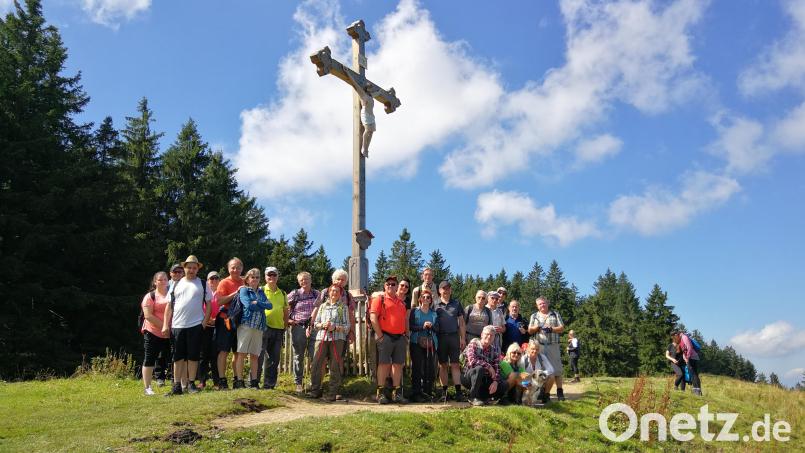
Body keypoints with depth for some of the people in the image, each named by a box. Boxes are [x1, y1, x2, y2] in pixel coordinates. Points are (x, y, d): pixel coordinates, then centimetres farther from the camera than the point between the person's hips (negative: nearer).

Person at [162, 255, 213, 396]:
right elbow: (169, 305, 10)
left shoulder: (202, 284, 6)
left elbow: (209, 304, 6)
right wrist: (166, 324, 4)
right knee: (178, 357, 6)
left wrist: (206, 320, -5)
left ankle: (191, 383, 12)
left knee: (193, 356, 2)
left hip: (195, 325, -2)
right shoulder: (176, 284, 11)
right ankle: (177, 385, 11)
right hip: (177, 325, 2)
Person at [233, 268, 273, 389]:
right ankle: (238, 381, -3)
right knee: (242, 353, -5)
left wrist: (257, 303, -8)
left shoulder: (261, 292, 20)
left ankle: (254, 382, 9)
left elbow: (269, 305, 6)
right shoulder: (244, 290, 5)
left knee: (255, 355, 6)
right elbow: (248, 305, -11)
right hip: (246, 324, -5)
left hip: (259, 326, 5)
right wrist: (262, 305, 1)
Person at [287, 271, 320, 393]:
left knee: (314, 357, -3)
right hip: (298, 328, -1)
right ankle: (298, 383, 17)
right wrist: (288, 319, -1)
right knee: (298, 357, 7)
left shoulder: (317, 294, 9)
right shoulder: (294, 294, 4)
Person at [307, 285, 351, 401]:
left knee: (335, 366, -3)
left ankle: (333, 393, 4)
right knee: (316, 364, -4)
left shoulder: (343, 307, 9)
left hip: (337, 338, -2)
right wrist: (323, 325, -6)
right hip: (322, 337, 3)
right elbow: (316, 323, 15)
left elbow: (347, 326, 3)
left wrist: (335, 327, -13)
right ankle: (315, 390, 6)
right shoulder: (323, 306, 18)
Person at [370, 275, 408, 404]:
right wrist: (380, 336, -13)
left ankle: (396, 393, 13)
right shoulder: (380, 299, -1)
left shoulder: (401, 302, 18)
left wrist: (405, 334, 12)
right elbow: (373, 318, -10)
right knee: (384, 364, -4)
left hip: (400, 338, 6)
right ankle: (381, 393, 1)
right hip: (386, 337, -6)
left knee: (398, 365, 7)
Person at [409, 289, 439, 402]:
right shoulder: (414, 311, 7)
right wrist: (422, 326, -16)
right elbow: (411, 326, -2)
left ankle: (427, 392, 9)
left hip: (431, 343, 3)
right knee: (417, 368, -5)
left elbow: (438, 328, 10)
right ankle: (416, 393, 0)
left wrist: (431, 326, -10)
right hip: (417, 343, -3)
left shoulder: (434, 313, 16)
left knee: (430, 368, -1)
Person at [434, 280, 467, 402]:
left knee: (455, 365, 0)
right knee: (443, 365, 4)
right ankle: (444, 392, 9)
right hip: (440, 336, -1)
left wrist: (463, 338, 6)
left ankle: (458, 392, -1)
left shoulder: (456, 304, 12)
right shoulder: (435, 305, 6)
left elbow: (461, 323, 13)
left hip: (454, 336, 1)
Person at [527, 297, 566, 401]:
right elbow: (530, 331, 9)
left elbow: (562, 328, 5)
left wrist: (551, 329, -12)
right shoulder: (534, 316, 14)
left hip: (553, 346, -1)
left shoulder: (555, 314, 11)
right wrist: (538, 327, -9)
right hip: (539, 346, 1)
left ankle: (560, 392, 0)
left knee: (557, 369, -4)